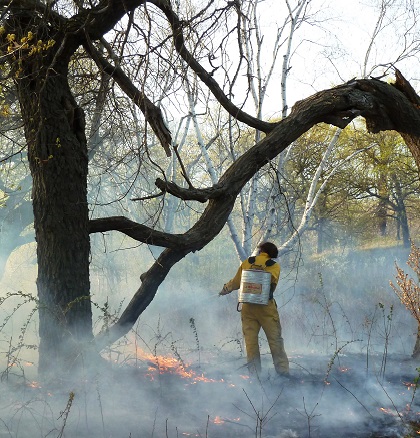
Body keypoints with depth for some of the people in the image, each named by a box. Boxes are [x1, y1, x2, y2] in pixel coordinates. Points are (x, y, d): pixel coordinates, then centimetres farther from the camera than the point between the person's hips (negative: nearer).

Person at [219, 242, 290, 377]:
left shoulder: (246, 263, 8)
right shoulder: (274, 266, 3)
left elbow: (236, 282, 14)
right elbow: (272, 284, -9)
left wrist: (225, 289, 30)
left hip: (247, 306, 2)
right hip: (266, 306, -2)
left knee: (250, 339, 6)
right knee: (275, 339, 2)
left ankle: (254, 371, 7)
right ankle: (282, 369, 1)